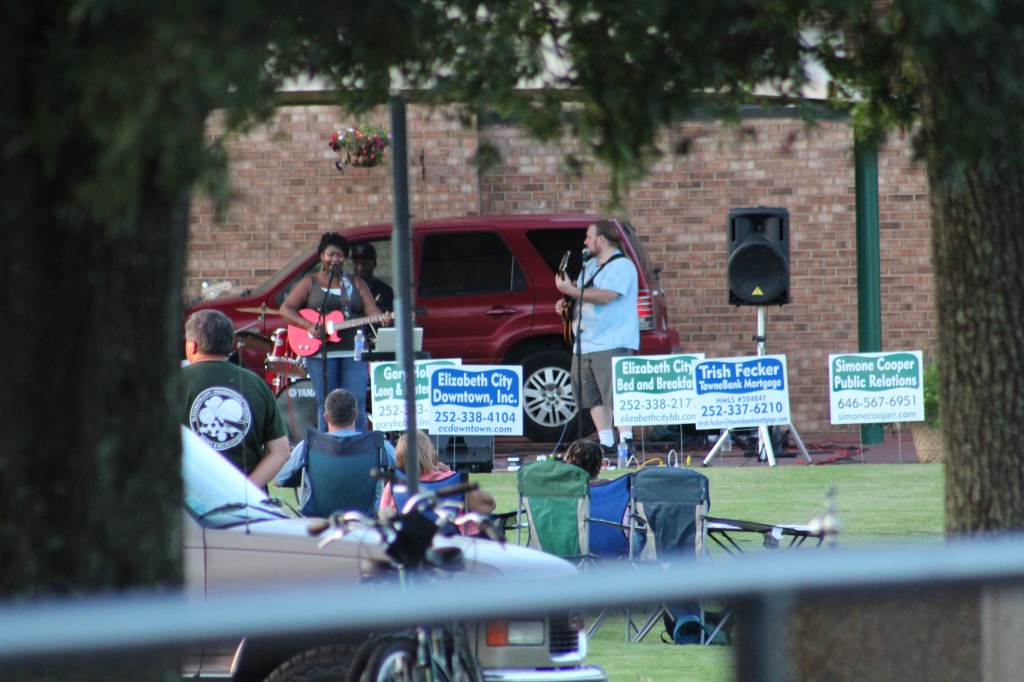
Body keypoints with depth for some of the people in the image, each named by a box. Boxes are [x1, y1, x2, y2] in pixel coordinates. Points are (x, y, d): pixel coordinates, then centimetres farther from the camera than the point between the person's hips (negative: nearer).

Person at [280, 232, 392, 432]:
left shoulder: (355, 283, 15)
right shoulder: (309, 283, 9)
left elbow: (371, 310, 6)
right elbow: (286, 309, 2)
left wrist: (382, 318, -18)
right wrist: (309, 326, -13)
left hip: (353, 351, 2)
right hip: (321, 353, -2)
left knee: (356, 406, -7)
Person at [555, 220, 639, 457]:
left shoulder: (622, 266, -9)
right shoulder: (590, 265, 20)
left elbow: (605, 296, -23)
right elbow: (582, 296, 32)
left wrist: (570, 290, -20)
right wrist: (566, 303, 10)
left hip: (612, 344, -9)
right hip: (585, 345, 9)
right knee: (593, 397, 5)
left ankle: (626, 441, -13)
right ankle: (605, 442, 8)